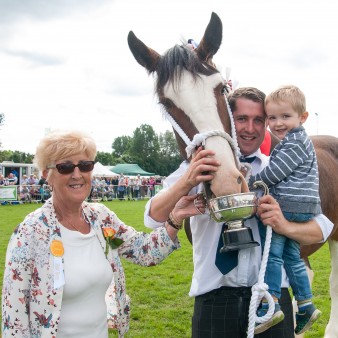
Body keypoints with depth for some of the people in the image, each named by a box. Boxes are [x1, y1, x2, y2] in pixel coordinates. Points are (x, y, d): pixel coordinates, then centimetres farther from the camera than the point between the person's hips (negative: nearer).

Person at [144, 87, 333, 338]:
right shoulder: (199, 167, 0)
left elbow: (322, 229, 3)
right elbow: (154, 219, -9)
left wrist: (286, 226, -18)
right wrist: (186, 183, -27)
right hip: (214, 299, -1)